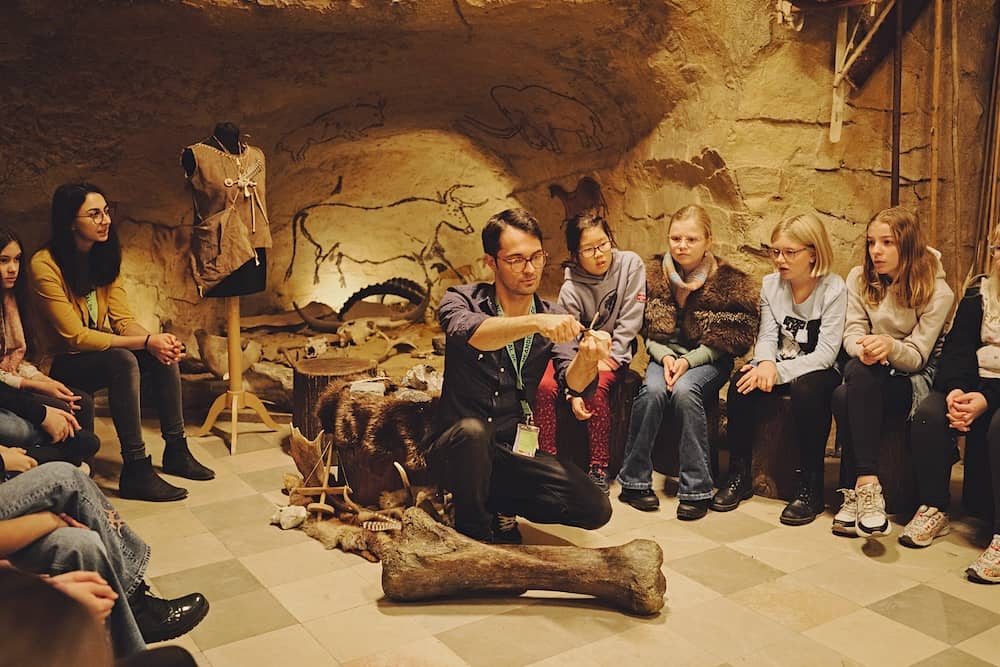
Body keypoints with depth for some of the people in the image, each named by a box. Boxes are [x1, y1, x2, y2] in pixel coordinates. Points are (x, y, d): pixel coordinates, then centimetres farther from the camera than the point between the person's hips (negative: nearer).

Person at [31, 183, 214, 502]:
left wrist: (157, 340, -25)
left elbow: (123, 320, -3)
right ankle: (135, 470, -31)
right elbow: (75, 336, -24)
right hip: (62, 363, -7)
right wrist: (146, 342, -29)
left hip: (98, 348, 7)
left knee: (165, 353, -19)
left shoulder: (104, 255, 1)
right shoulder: (45, 265, -21)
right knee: (123, 360, -35)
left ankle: (176, 452, -9)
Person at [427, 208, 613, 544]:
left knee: (595, 509, -13)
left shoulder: (554, 320, 1)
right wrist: (535, 323, -47)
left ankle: (499, 504, 10)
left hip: (515, 453, 3)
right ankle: (472, 525, -8)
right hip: (456, 449, -3)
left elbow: (573, 381, -16)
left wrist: (586, 357, -39)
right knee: (472, 430, -37)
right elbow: (470, 333, -32)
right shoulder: (461, 300, -7)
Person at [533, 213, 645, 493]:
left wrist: (611, 359, -16)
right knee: (545, 387, -25)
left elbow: (630, 319, -10)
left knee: (596, 388, -31)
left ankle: (599, 467, -17)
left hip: (614, 350, -1)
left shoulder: (630, 264, -12)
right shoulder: (570, 289, -15)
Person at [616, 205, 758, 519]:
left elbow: (728, 340, -5)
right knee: (653, 390, -30)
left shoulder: (729, 281, -6)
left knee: (685, 390, -34)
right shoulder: (653, 274, 2)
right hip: (664, 355, 2)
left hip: (708, 360, -2)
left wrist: (689, 360, -17)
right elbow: (647, 331, 6)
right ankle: (634, 480, -17)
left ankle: (696, 488, -25)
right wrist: (664, 356, -12)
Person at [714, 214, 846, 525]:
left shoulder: (833, 288, -12)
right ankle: (739, 476, -12)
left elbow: (826, 352, -18)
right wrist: (766, 364, -25)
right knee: (742, 382, -25)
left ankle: (810, 488, -23)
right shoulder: (770, 284, 4)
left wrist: (779, 371, -29)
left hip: (818, 372, -4)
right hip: (779, 368, 4)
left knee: (806, 389, -37)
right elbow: (767, 337, -1)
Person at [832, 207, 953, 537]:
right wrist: (862, 349, -27)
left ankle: (858, 490, -32)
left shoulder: (937, 292, -6)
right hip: (868, 377, 3)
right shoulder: (859, 278, 5)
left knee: (851, 393, -35)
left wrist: (889, 345, -33)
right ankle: (866, 485, -32)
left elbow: (916, 357, -9)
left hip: (913, 380, -3)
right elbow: (852, 333, -1)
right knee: (842, 396, -35)